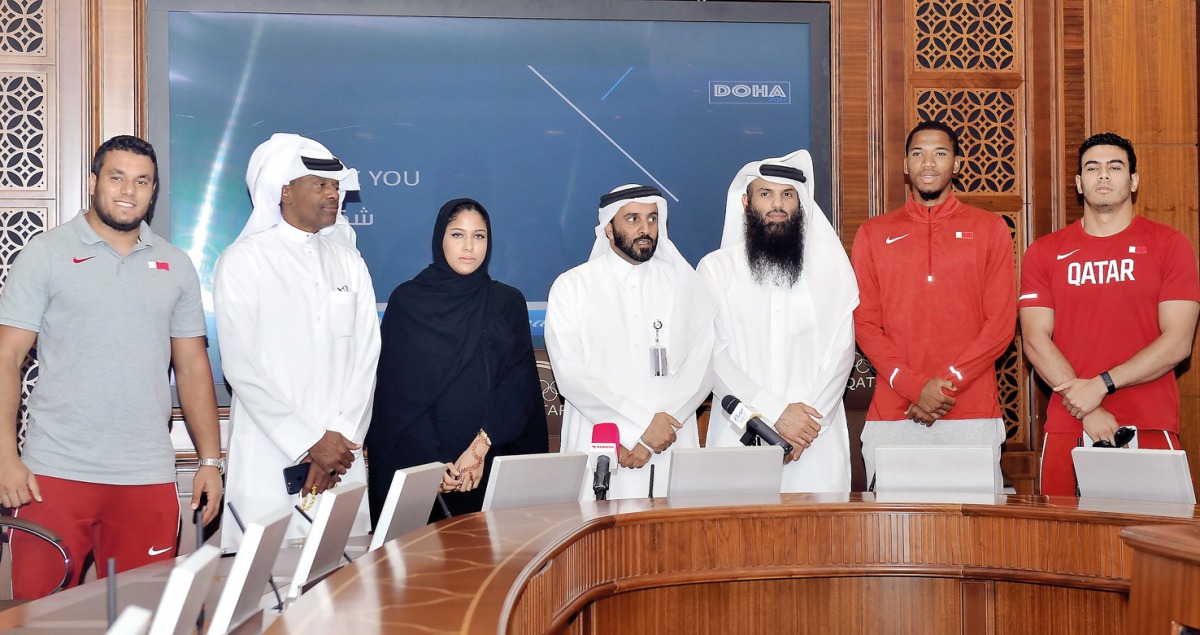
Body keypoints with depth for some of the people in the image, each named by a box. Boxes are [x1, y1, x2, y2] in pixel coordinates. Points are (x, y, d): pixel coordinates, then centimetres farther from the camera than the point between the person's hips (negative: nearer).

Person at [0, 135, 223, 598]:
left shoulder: (176, 267, 11)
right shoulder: (46, 254, 2)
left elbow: (192, 366, 13)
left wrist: (210, 460, 7)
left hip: (148, 478, 3)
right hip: (56, 473, -2)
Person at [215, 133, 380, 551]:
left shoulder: (348, 262, 13)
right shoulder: (243, 261, -1)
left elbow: (366, 356, 7)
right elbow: (240, 366, -8)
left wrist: (341, 440, -6)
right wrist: (311, 442, -12)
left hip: (342, 454, 4)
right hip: (269, 459, -4)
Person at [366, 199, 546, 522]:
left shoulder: (508, 302, 7)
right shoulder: (406, 300, 2)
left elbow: (519, 386, -2)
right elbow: (397, 392, -3)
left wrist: (480, 447, -15)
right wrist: (433, 461, -13)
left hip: (490, 466, 1)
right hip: (416, 466, -1)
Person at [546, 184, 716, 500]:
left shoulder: (685, 284, 10)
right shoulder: (572, 287, 4)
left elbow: (702, 368, 1)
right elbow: (570, 373, -6)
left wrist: (650, 435, -11)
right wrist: (642, 426, -13)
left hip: (671, 449, 2)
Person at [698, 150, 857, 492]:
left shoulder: (830, 266, 9)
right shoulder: (716, 268, 5)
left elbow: (841, 351, 3)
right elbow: (712, 356, -4)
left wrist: (810, 420, -10)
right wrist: (776, 413, -12)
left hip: (816, 441, 1)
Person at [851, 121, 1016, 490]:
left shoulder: (989, 230, 9)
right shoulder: (874, 234, 12)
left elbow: (1002, 322, 2)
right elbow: (865, 324, 5)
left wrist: (948, 383, -10)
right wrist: (914, 386, -9)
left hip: (973, 416, -1)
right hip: (891, 416, 1)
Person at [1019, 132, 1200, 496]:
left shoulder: (1170, 245, 4)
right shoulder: (1044, 253, 8)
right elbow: (1036, 341, -1)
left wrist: (1101, 385, -12)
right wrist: (1087, 411, -12)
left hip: (1149, 431, -1)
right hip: (1067, 431, 1)